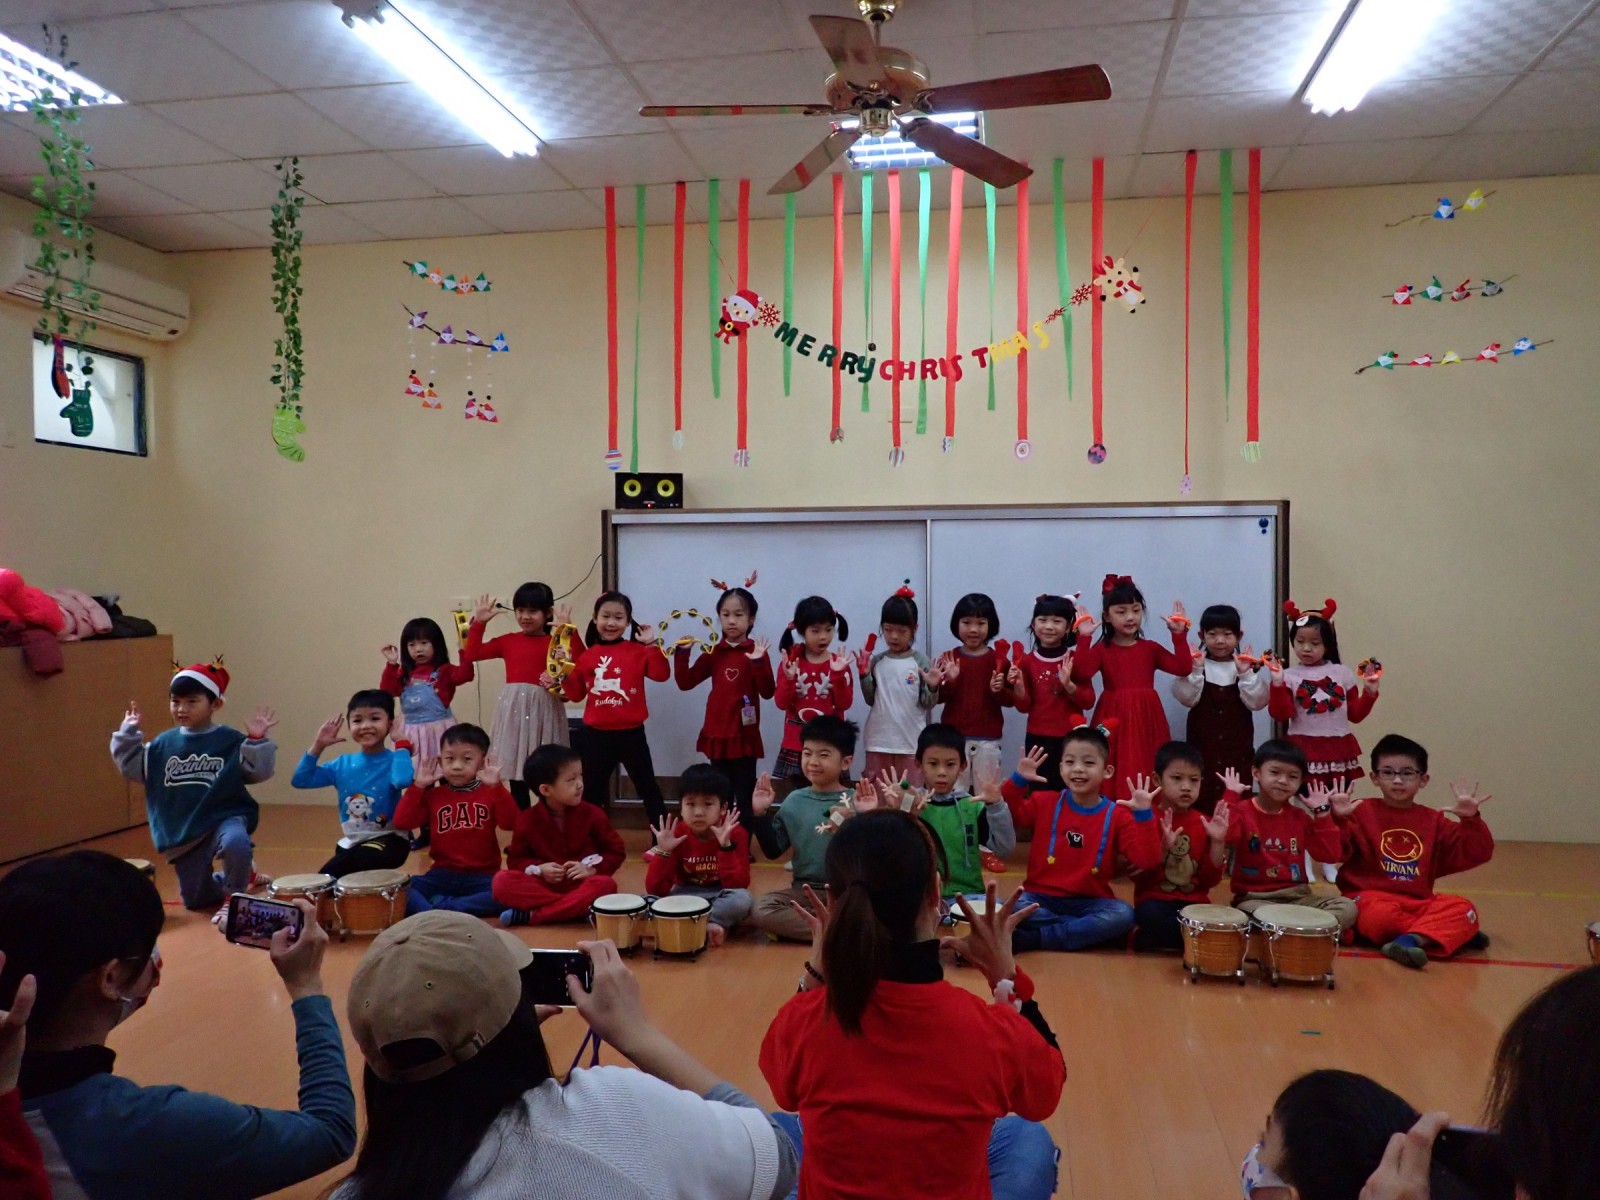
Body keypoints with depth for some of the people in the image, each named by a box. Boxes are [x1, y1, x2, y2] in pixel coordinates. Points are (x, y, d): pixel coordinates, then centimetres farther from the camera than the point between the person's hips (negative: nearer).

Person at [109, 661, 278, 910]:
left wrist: (257, 740, -28)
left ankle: (235, 898, -13)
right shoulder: (164, 743, 3)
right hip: (183, 832, 5)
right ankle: (244, 876, 40)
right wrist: (129, 733, 2)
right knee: (196, 900, 11)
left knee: (236, 843, -41)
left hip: (224, 818, -5)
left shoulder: (230, 741, -10)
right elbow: (133, 768, 9)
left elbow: (257, 772, -16)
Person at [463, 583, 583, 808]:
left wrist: (569, 630, -15)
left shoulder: (555, 642, 3)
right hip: (514, 708, 2)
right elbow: (471, 655, 8)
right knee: (515, 770, 8)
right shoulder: (508, 641, 10)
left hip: (544, 708, -2)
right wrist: (479, 622, 3)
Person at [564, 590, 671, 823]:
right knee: (591, 790, 15)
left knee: (646, 785, 8)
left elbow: (662, 674, -16)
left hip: (631, 733, -2)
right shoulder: (587, 655, 3)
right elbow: (576, 694, 8)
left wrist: (651, 645, -18)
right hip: (596, 734, 2)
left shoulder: (637, 651, -3)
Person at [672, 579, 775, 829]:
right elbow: (685, 683, 6)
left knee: (744, 797, -1)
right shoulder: (713, 653, 6)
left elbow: (767, 692, -12)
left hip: (745, 736, -4)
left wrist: (758, 663, -25)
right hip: (717, 734, 4)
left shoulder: (756, 652, -5)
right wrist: (682, 653, -6)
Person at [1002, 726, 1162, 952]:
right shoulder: (1045, 803, 4)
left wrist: (1143, 815, -20)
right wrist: (1018, 780, -14)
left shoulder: (1118, 815, 1)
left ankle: (1029, 939, -23)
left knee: (1123, 914, -31)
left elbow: (1147, 861, -10)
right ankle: (1090, 930, -17)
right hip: (1041, 897, -1)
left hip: (1090, 903, 1)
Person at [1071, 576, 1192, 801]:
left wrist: (1179, 635, -7)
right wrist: (1084, 638, -19)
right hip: (1114, 721, -2)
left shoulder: (1150, 648, 9)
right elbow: (1081, 674, -16)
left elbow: (1183, 668, -3)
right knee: (1114, 782, -5)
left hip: (1146, 721, 2)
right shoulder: (1101, 649, 2)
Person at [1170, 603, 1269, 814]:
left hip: (1237, 743, 1)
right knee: (1202, 796, 0)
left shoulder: (1249, 666, 2)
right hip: (1203, 742, -1)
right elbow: (1187, 699, -10)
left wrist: (1245, 673, -16)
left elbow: (1256, 702, -7)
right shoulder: (1194, 664, 0)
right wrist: (1195, 671, -20)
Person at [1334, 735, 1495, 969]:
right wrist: (1338, 819, -29)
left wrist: (1470, 821, -10)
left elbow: (1475, 855, 5)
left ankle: (1409, 939, -37)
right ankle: (1451, 932, -17)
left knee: (1462, 908, -22)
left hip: (1418, 902, 4)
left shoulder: (1433, 820, 11)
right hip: (1371, 897, -4)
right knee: (1380, 915, -37)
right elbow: (1335, 852, -12)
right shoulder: (1361, 812, -2)